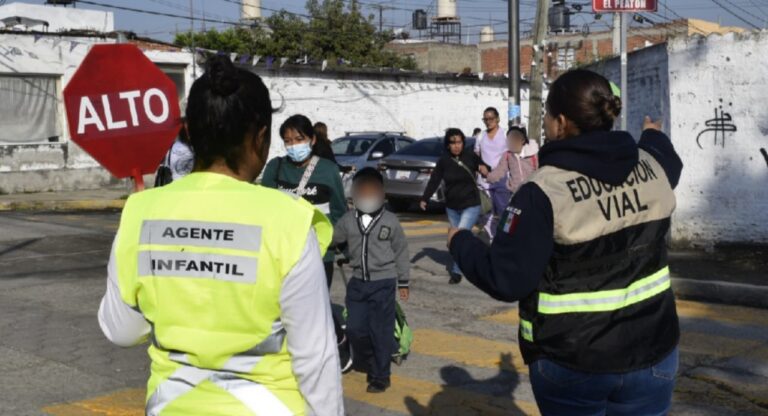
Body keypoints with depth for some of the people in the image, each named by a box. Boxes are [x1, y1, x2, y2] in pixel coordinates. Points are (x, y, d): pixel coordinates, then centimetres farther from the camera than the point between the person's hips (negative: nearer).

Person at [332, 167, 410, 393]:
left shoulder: (390, 221, -4)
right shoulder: (348, 220, 2)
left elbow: (401, 252, 2)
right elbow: (333, 239, 16)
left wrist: (403, 282, 4)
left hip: (383, 283, -3)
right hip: (358, 282, 3)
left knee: (381, 330, 0)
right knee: (355, 328, 5)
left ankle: (380, 376, 13)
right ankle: (367, 360, 33)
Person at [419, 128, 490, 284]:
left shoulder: (470, 156, -8)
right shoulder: (443, 161, -4)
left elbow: (484, 169, 5)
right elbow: (434, 180, -3)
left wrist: (485, 169, -19)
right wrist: (424, 199, -13)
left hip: (471, 205, -4)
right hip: (452, 207, 4)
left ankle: (456, 271, -6)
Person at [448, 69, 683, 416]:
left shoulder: (545, 192, -20)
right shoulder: (649, 166, -1)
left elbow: (506, 280, -19)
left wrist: (460, 243, -2)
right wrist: (655, 136, 47)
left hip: (573, 364, -4)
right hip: (652, 353, 5)